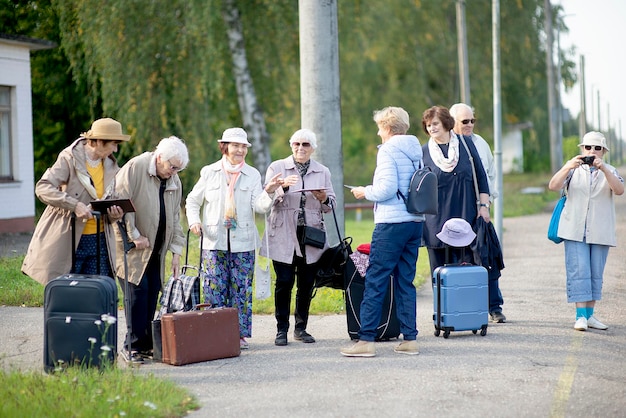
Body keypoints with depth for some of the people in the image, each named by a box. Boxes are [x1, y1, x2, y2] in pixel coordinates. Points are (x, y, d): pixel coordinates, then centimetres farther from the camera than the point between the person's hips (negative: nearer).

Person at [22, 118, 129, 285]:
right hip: (69, 241, -5)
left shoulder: (111, 166, 8)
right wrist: (75, 205, -28)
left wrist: (114, 215, -6)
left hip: (99, 241, 5)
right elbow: (42, 188, -19)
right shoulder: (69, 159, -10)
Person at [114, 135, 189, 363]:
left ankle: (146, 344, 8)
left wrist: (176, 251, 11)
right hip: (131, 247, -6)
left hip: (156, 250, 6)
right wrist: (135, 236, -15)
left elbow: (175, 218, 17)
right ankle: (133, 346, -6)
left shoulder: (174, 181, 10)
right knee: (137, 291, -12)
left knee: (152, 293, 2)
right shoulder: (134, 169, -12)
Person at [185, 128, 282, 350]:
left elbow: (260, 206, -4)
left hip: (243, 243, 1)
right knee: (214, 290, -1)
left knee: (241, 290, 2)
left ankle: (241, 334, 9)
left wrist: (269, 192, -23)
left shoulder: (252, 175, 7)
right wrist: (194, 221, -4)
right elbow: (193, 201, 13)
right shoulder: (209, 172, 6)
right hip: (214, 242, -1)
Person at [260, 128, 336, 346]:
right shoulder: (277, 168, 4)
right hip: (283, 236, -2)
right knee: (284, 282, -5)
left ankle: (301, 328, 17)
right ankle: (281, 330, 4)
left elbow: (330, 205, 12)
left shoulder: (322, 171, 11)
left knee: (307, 283, 4)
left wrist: (324, 199, -11)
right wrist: (282, 187, -22)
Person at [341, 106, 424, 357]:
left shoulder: (388, 150, -9)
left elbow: (387, 188, -17)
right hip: (415, 221, 8)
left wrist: (365, 192, 1)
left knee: (375, 282, -4)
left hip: (391, 223, -8)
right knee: (405, 281, 11)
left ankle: (366, 340, -5)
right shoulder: (417, 150, 13)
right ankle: (409, 339, 10)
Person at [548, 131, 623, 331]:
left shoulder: (609, 171, 8)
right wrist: (568, 167, -25)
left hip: (600, 232, 2)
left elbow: (619, 190, -12)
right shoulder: (573, 169, 7)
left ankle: (590, 315, 14)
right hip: (575, 230, -1)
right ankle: (580, 316, -11)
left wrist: (603, 169, -26)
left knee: (596, 275, 5)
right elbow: (553, 186, -9)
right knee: (578, 272, -9)